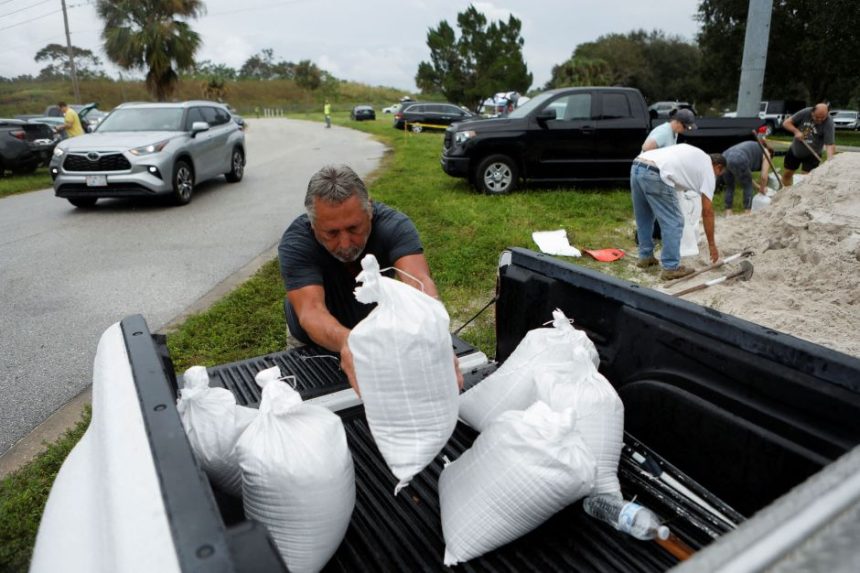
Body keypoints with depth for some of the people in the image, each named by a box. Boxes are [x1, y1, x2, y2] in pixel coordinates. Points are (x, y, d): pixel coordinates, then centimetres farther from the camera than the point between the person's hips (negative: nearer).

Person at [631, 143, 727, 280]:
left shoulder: (694, 155, 35)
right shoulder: (708, 170, 15)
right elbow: (707, 211, 12)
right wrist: (712, 245, 19)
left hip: (636, 166, 8)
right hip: (654, 175, -8)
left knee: (643, 219, 24)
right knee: (673, 223, 4)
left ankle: (645, 257, 35)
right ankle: (671, 268, 8)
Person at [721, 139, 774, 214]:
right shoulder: (766, 153, 22)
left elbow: (745, 176, 43)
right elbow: (764, 176, 14)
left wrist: (757, 186, 48)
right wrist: (762, 189, 30)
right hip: (738, 161, -6)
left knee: (729, 186, 25)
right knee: (748, 186, 15)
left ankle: (728, 213, 20)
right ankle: (748, 213, 14)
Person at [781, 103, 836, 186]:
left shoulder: (828, 123, -23)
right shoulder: (805, 113, -16)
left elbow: (830, 144, -30)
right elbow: (786, 123, -9)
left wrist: (830, 160, -45)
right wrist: (796, 131, -25)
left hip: (812, 155, -4)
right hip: (795, 151, 4)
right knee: (787, 174, 14)